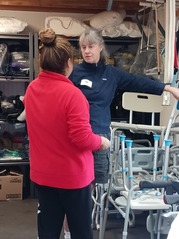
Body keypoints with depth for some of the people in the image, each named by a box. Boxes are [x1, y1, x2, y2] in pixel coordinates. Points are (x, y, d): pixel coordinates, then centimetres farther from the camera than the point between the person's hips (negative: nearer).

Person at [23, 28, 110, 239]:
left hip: (42, 174, 6)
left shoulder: (31, 89, -1)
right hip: (72, 176, -6)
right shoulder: (72, 93, -23)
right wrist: (101, 142, -5)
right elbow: (82, 138, -24)